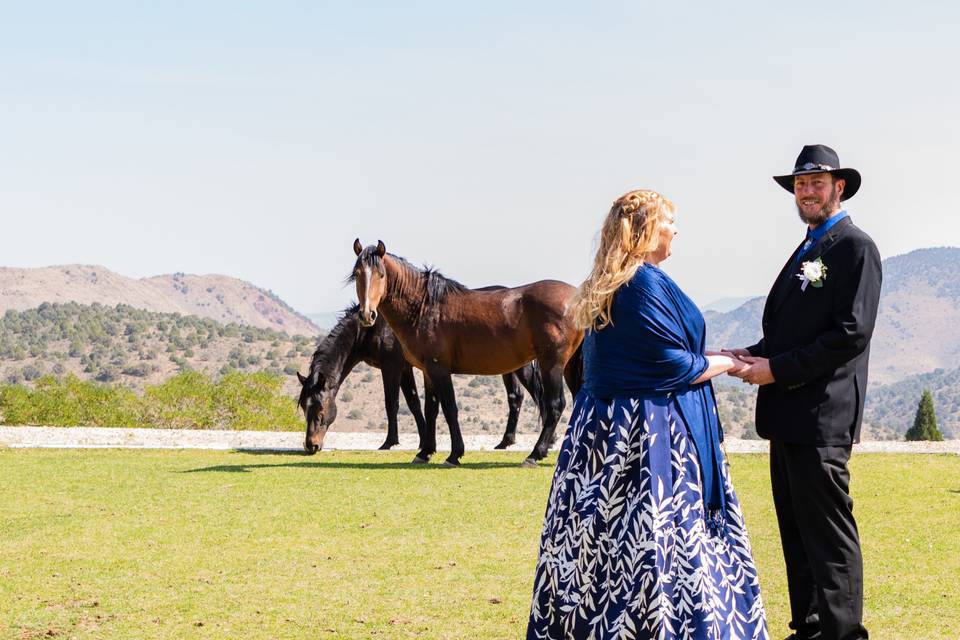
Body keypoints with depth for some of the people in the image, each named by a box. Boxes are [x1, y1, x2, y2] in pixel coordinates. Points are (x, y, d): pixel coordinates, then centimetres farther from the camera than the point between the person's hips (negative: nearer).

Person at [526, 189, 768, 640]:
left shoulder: (605, 286, 13)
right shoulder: (646, 283, -16)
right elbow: (675, 365, -17)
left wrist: (709, 357, 20)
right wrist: (730, 363, -1)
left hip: (604, 431, 9)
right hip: (652, 435, -9)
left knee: (607, 534, 11)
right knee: (659, 536, -3)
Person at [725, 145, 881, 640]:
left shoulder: (855, 248, -8)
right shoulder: (805, 251, 19)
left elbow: (851, 333, -17)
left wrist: (778, 368, -17)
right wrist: (754, 356, 1)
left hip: (822, 416, -9)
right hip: (789, 414, 9)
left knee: (828, 532, -7)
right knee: (796, 530, 12)